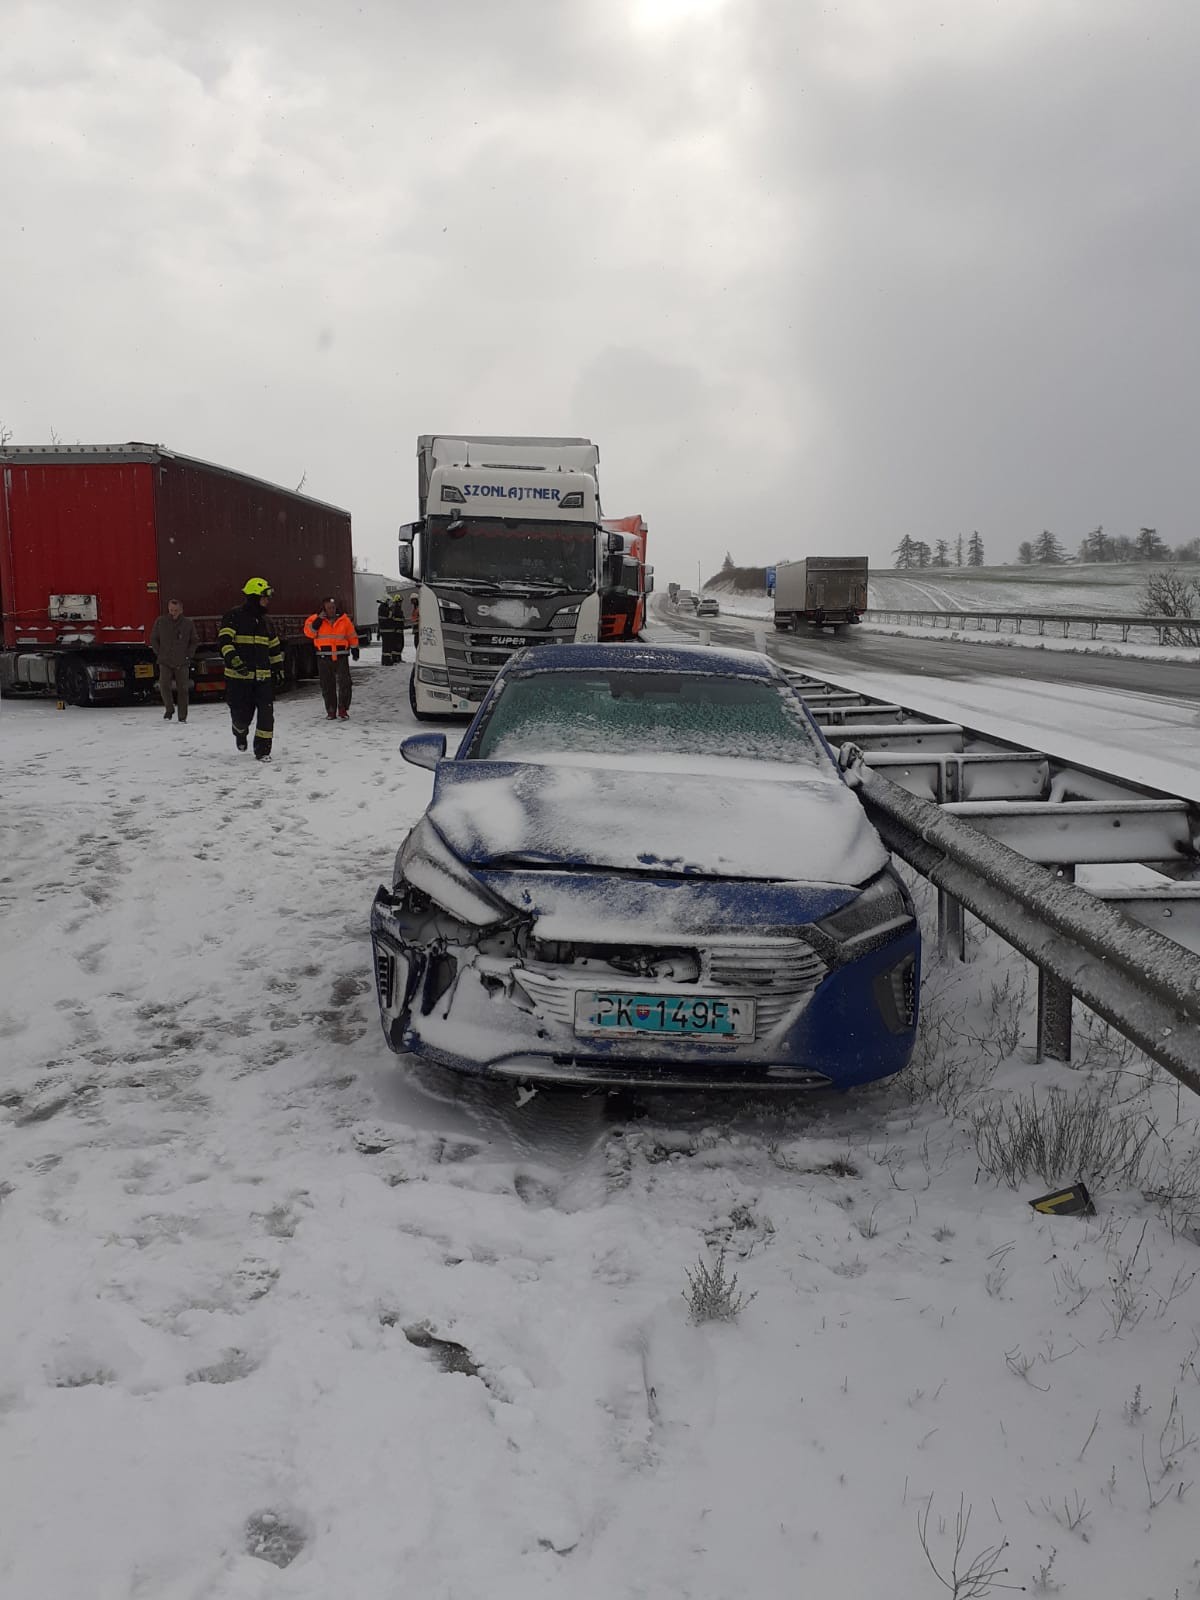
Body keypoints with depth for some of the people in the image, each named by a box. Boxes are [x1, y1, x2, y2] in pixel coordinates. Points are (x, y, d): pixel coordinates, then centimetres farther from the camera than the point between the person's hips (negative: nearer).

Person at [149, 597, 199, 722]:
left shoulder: (188, 623, 1)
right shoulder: (160, 622, 1)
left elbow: (195, 641, 10)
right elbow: (153, 639, 12)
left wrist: (188, 655, 1)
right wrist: (159, 653, 4)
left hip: (182, 663, 0)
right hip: (165, 662, 0)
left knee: (182, 689, 1)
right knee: (164, 686, -14)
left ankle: (182, 717, 10)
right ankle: (169, 709, 8)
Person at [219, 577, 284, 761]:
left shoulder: (264, 620, 16)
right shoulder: (234, 616, -6)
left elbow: (274, 646, 25)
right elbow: (224, 639, -18)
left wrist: (278, 668, 21)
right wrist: (233, 659, -32)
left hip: (263, 677, 5)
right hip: (239, 676, -5)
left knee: (266, 713, -5)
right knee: (242, 714, 2)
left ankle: (262, 750, 3)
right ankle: (240, 732, 37)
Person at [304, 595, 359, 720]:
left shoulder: (344, 619, 5)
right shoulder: (316, 619, 4)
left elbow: (352, 636, 12)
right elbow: (309, 632, -8)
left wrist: (355, 649, 9)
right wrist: (318, 620, -16)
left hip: (341, 657, 0)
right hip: (324, 658, 0)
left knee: (344, 683, -8)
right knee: (327, 686, 4)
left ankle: (343, 709, 0)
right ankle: (331, 711, 13)